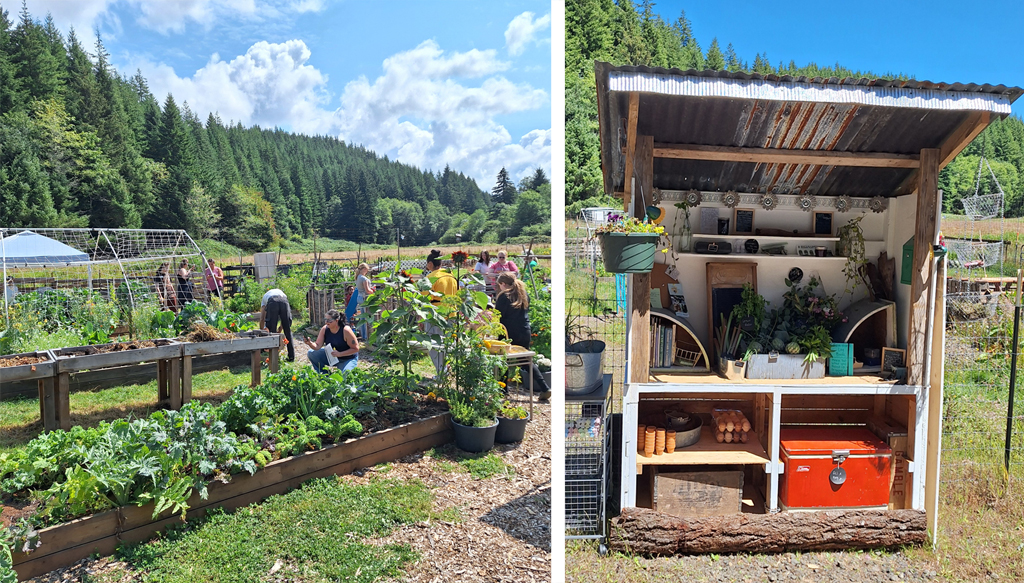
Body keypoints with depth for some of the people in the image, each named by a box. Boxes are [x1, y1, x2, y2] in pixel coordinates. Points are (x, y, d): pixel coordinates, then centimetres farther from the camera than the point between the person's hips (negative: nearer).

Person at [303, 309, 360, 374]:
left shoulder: (346, 330, -25)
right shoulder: (324, 329, -10)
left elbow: (356, 348, -20)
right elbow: (317, 346, -10)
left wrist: (339, 354, -26)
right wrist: (309, 343, -31)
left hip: (348, 359, -6)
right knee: (311, 353, -8)